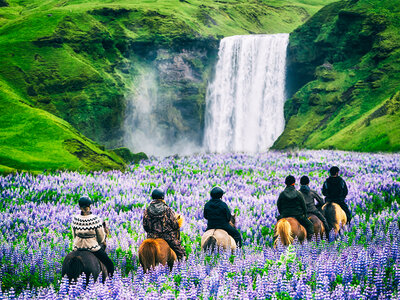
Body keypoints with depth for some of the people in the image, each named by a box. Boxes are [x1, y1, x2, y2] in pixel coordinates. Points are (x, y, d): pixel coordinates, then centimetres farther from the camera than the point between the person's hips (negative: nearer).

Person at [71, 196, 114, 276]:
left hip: (77, 247, 4)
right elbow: (101, 238, -8)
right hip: (93, 248, -4)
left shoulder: (75, 219, -9)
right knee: (110, 264, 12)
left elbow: (74, 236, 4)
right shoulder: (95, 219, -18)